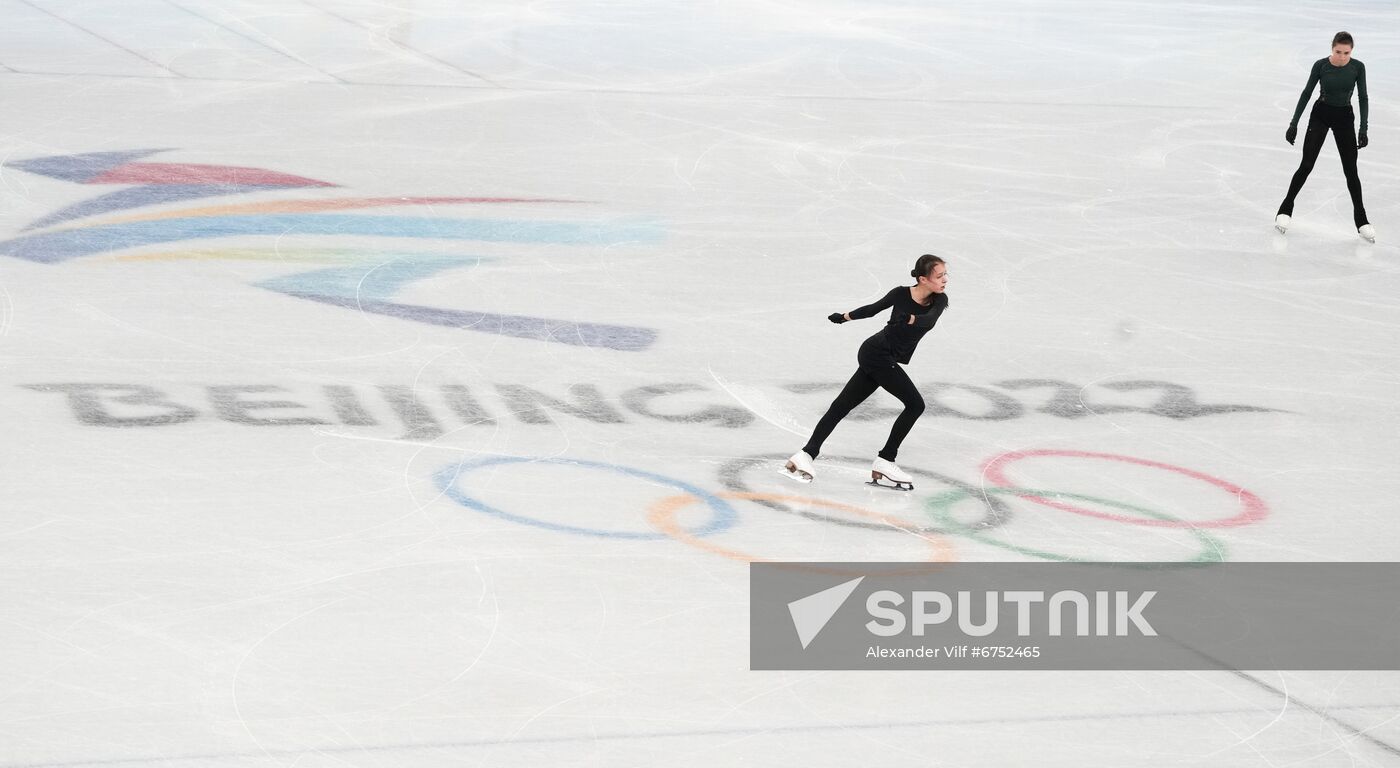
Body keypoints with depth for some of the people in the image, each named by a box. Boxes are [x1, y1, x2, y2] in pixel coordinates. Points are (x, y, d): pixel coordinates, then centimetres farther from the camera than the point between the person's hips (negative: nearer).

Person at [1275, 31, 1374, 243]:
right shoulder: (1321, 65, -14)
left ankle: (1361, 219, 10)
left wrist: (1363, 129, -10)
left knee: (1351, 170, 2)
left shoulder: (1357, 67, -12)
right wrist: (1294, 123, -6)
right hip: (1320, 114, -1)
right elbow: (1307, 93, -6)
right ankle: (1286, 209, 5)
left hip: (1344, 118, 1)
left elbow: (1362, 98, -5)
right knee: (1306, 165, -7)